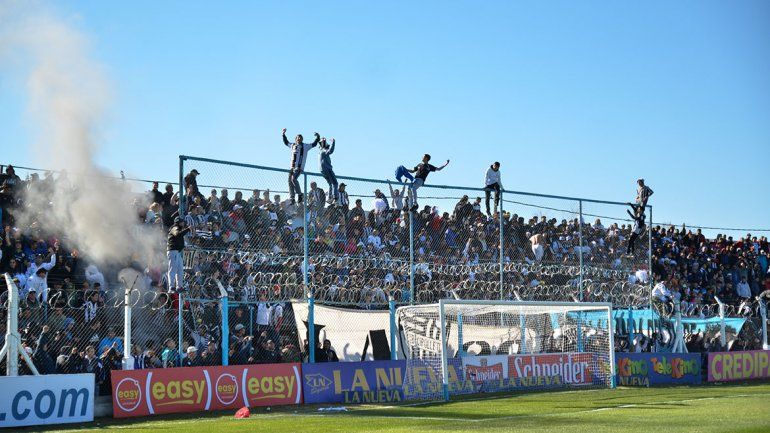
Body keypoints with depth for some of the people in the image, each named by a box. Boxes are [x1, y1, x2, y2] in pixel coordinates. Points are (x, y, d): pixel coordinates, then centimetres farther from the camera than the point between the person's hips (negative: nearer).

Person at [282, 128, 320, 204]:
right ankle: (291, 199, 2)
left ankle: (299, 195, -16)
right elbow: (286, 142, 35)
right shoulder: (292, 145, 18)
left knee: (293, 179, -24)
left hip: (299, 167, -5)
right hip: (292, 167, 5)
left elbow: (314, 144, 6)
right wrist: (283, 135, 33)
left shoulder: (305, 146, 6)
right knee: (290, 181, -1)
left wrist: (318, 137, -6)